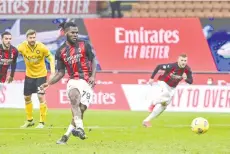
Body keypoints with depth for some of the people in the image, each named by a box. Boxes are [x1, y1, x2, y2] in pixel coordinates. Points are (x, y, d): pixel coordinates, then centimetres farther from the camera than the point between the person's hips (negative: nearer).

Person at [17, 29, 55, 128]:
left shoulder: (41, 47, -19)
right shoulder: (22, 47, -15)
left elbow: (50, 58, -8)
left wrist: (52, 69, -20)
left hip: (41, 74, -3)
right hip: (29, 75, 3)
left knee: (41, 96, -12)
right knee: (26, 97, 10)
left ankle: (42, 122, -1)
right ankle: (29, 120, 28)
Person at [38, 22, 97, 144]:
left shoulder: (84, 45, 2)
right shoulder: (61, 52, 6)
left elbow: (93, 60, 9)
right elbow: (61, 73, 11)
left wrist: (93, 76, -7)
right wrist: (48, 84, 0)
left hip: (87, 82, 0)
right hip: (73, 80, 0)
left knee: (81, 109, -12)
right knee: (73, 95, -35)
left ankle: (66, 136, 0)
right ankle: (79, 127, -42)